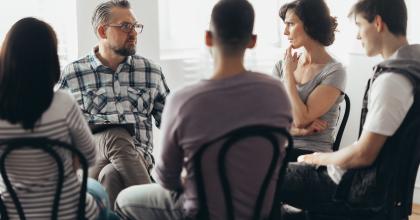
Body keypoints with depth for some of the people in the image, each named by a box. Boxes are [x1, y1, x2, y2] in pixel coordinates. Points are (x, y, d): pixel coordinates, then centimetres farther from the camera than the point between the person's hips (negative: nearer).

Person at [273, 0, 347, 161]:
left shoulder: (334, 72, -5)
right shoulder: (281, 66, 12)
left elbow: (301, 119, -13)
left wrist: (289, 72, -5)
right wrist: (300, 130, -13)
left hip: (311, 154, -5)